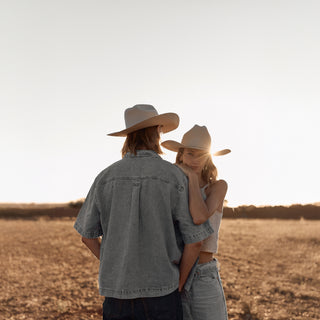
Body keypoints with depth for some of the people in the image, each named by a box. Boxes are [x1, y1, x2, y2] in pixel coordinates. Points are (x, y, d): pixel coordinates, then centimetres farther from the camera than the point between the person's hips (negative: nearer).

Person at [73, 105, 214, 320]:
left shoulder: (106, 177, 1)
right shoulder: (173, 176, -8)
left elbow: (88, 235, 10)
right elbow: (195, 240, -7)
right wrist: (179, 284, 5)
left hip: (116, 292, 3)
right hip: (160, 291, -3)